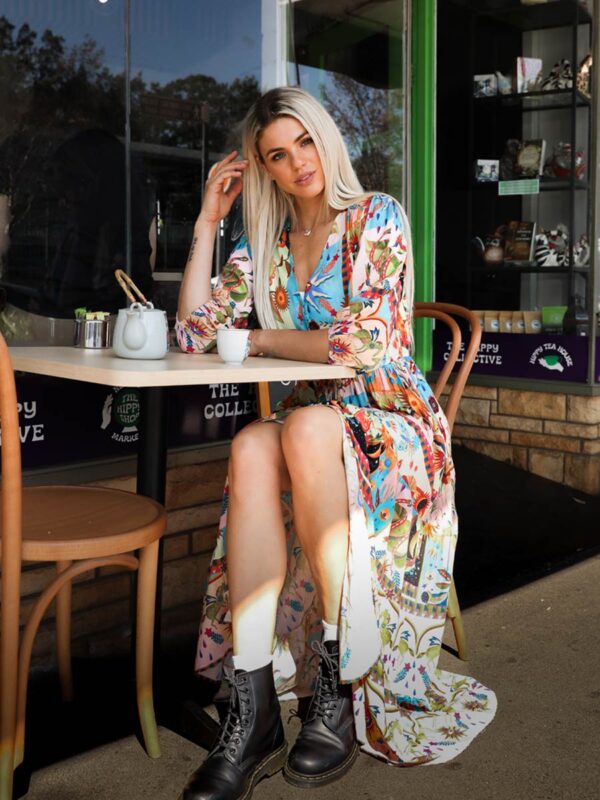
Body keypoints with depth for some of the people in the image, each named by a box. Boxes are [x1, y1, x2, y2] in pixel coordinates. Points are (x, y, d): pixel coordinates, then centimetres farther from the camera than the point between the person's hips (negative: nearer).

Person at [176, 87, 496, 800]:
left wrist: (261, 339, -6)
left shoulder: (377, 218, -3)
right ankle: (252, 712, -34)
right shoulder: (265, 246, 13)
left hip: (395, 430, -4)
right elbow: (193, 332, 7)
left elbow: (365, 341, -16)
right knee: (251, 445, -31)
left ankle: (340, 687, -27)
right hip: (311, 430, 4)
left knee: (305, 426, -37)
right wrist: (207, 222, 5)